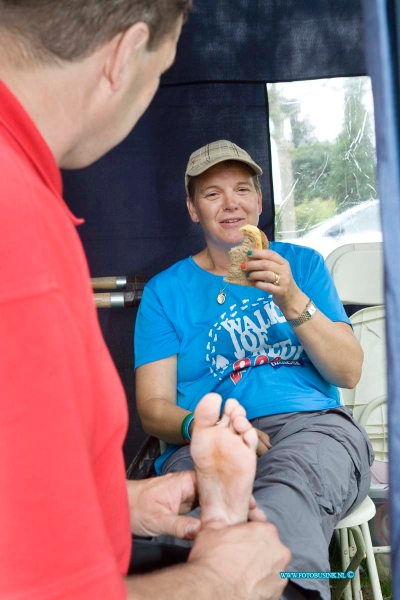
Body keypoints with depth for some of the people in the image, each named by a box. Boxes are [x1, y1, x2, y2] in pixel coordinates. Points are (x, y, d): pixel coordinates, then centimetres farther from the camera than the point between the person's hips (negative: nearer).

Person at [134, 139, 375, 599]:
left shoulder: (301, 263, 18)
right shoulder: (165, 290, 15)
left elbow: (348, 373, 7)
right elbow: (153, 407, 7)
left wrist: (293, 302, -9)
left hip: (312, 426, 0)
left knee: (286, 494, -38)